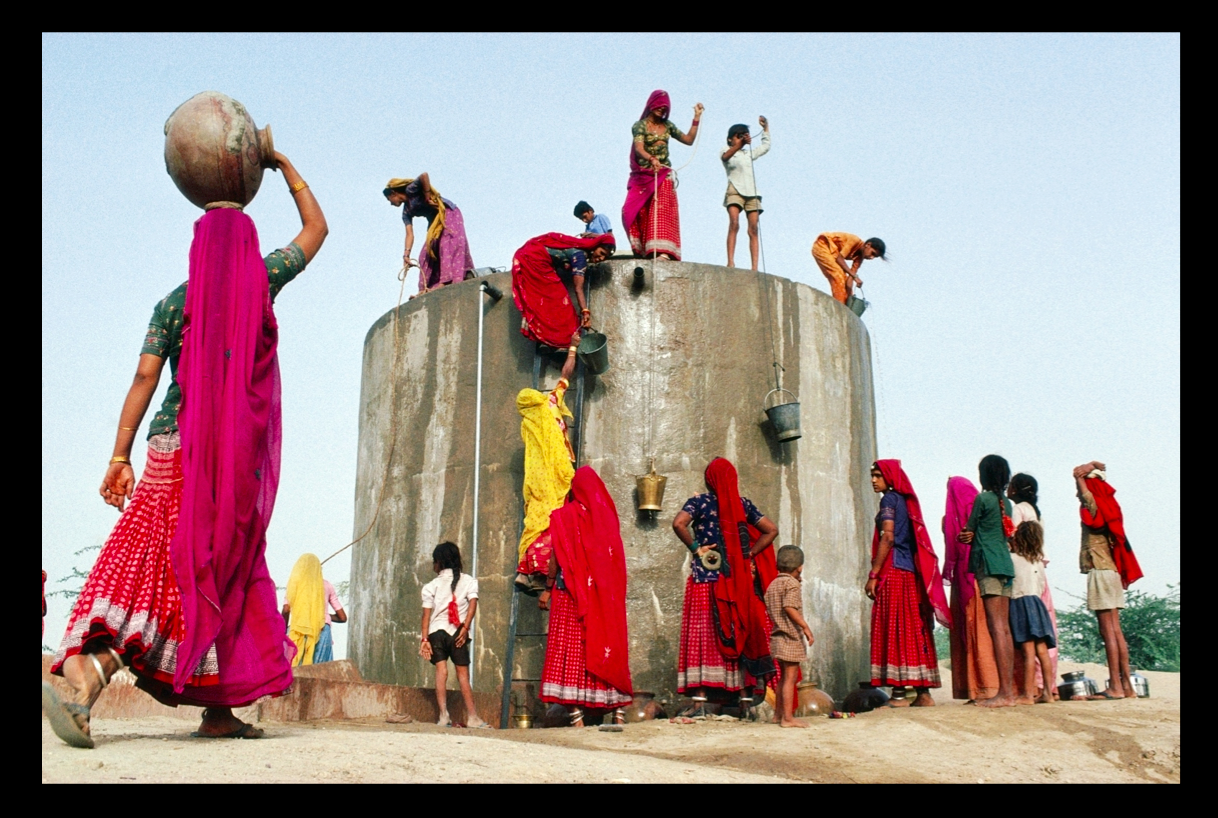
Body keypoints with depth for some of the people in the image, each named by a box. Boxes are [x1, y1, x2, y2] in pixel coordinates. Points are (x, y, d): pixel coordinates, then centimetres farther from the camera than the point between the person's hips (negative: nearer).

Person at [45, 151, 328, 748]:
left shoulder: (174, 302, 11)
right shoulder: (260, 281, 7)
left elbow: (144, 379, 3)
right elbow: (316, 227, 21)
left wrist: (120, 457, 4)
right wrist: (282, 164, 31)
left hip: (172, 448, 2)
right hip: (238, 453, -2)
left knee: (144, 563, 0)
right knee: (221, 573, 2)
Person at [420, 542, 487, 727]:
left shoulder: (431, 586, 8)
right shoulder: (468, 581, 10)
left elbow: (427, 614, 1)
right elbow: (473, 604, -5)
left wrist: (424, 639, -2)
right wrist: (465, 628, -10)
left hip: (436, 631, 0)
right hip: (457, 632, 0)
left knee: (441, 671, -3)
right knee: (463, 674, 4)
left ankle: (444, 715, -13)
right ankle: (472, 716, 0)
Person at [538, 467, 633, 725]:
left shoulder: (565, 515, -2)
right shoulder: (608, 515, 7)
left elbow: (556, 557, -5)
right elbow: (615, 557, 8)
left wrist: (547, 589, 3)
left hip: (572, 594, -3)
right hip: (606, 594, 3)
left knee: (572, 648, -3)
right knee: (608, 645, 8)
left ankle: (577, 713, -11)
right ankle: (618, 710, 6)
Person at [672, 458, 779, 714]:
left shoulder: (700, 501, -2)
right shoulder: (743, 504, 8)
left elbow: (678, 523, -19)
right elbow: (771, 530, 4)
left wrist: (695, 547, -7)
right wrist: (748, 555, 4)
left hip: (705, 578, -3)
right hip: (738, 580, 3)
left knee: (703, 635, -3)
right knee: (740, 635, 7)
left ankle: (699, 698, -8)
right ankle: (745, 698, 7)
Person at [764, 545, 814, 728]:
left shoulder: (773, 584, 15)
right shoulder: (792, 583, -11)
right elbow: (789, 607, -24)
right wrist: (805, 627, -25)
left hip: (777, 636, 9)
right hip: (791, 637, -9)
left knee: (783, 677, 16)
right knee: (790, 677, -7)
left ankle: (780, 714, 22)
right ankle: (788, 718, -7)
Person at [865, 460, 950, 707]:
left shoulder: (889, 499, -4)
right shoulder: (906, 500, 20)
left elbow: (888, 538, -14)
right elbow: (915, 542, 18)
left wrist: (873, 575, -15)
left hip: (894, 571, -8)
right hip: (912, 573, 8)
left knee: (894, 630, -9)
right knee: (914, 631, 7)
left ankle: (899, 693, -13)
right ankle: (923, 692, 6)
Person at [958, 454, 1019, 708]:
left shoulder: (982, 499, -6)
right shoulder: (1006, 503, 16)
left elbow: (968, 531, 1)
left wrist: (964, 535, 22)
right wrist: (972, 535, 7)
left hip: (988, 564, -8)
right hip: (1005, 564, 8)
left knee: (996, 628, -12)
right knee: (1004, 629, 7)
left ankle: (1004, 693, -16)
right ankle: (1009, 689, 7)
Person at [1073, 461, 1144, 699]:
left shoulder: (1093, 505, -7)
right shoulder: (1106, 507, 16)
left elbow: (1078, 472, -11)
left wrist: (1091, 467, 4)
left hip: (1100, 571, -9)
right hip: (1111, 571, 9)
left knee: (1108, 631, -10)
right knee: (1116, 630, 8)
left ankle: (1115, 687, -12)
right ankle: (1126, 685, 9)